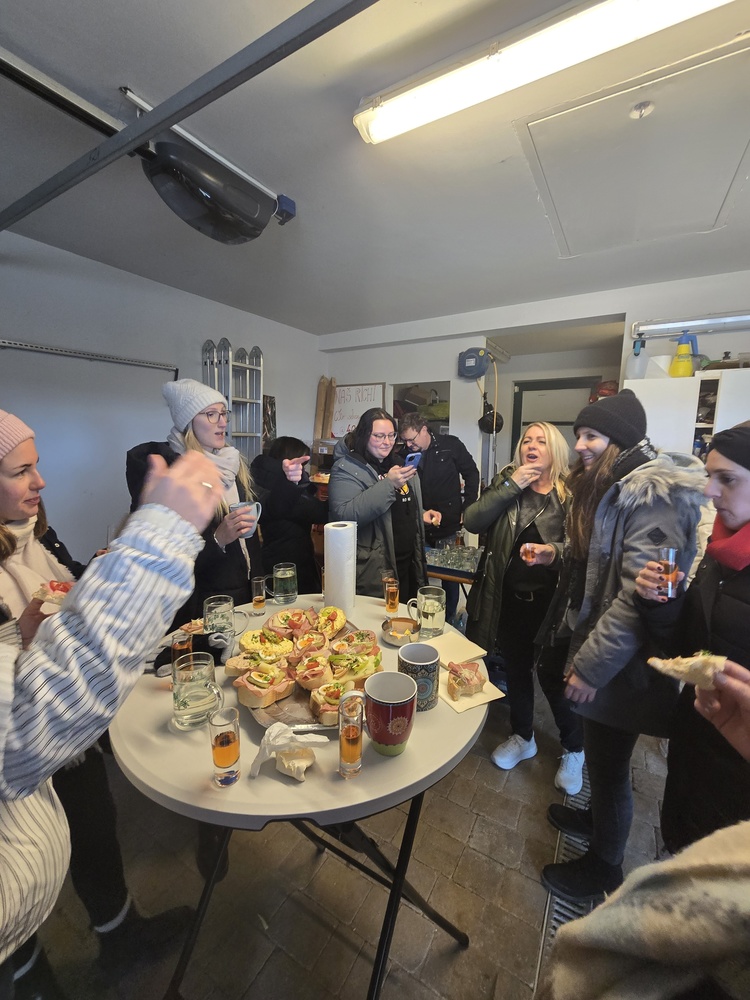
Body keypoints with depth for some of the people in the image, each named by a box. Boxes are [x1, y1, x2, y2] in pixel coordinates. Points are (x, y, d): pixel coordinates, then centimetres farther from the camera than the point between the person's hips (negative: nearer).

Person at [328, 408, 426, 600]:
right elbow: (345, 515, -28)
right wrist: (388, 484, -29)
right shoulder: (346, 468, -12)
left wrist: (424, 514, 10)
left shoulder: (397, 463, 12)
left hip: (407, 563, 7)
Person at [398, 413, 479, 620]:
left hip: (448, 526, -1)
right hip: (419, 528, 2)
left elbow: (471, 474, 4)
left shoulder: (451, 445, -4)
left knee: (450, 574, 11)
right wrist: (419, 514, -12)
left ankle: (449, 620, 30)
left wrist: (467, 508, -1)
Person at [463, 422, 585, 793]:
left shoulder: (570, 493, -5)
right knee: (516, 668, 20)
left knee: (553, 674, 9)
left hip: (549, 599, -2)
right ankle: (522, 737, 46)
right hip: (508, 597, 3)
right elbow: (472, 521, -14)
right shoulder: (505, 481, 1)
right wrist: (511, 485, -18)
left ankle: (574, 749, 39)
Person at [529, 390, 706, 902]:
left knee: (609, 766, 13)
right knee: (601, 758, 27)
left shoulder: (652, 491, -22)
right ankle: (597, 817, 50)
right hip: (595, 646, 8)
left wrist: (592, 665, -23)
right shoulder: (611, 486, 9)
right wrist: (560, 553, 3)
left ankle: (604, 867, 37)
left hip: (621, 666, -8)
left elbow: (640, 594, -27)